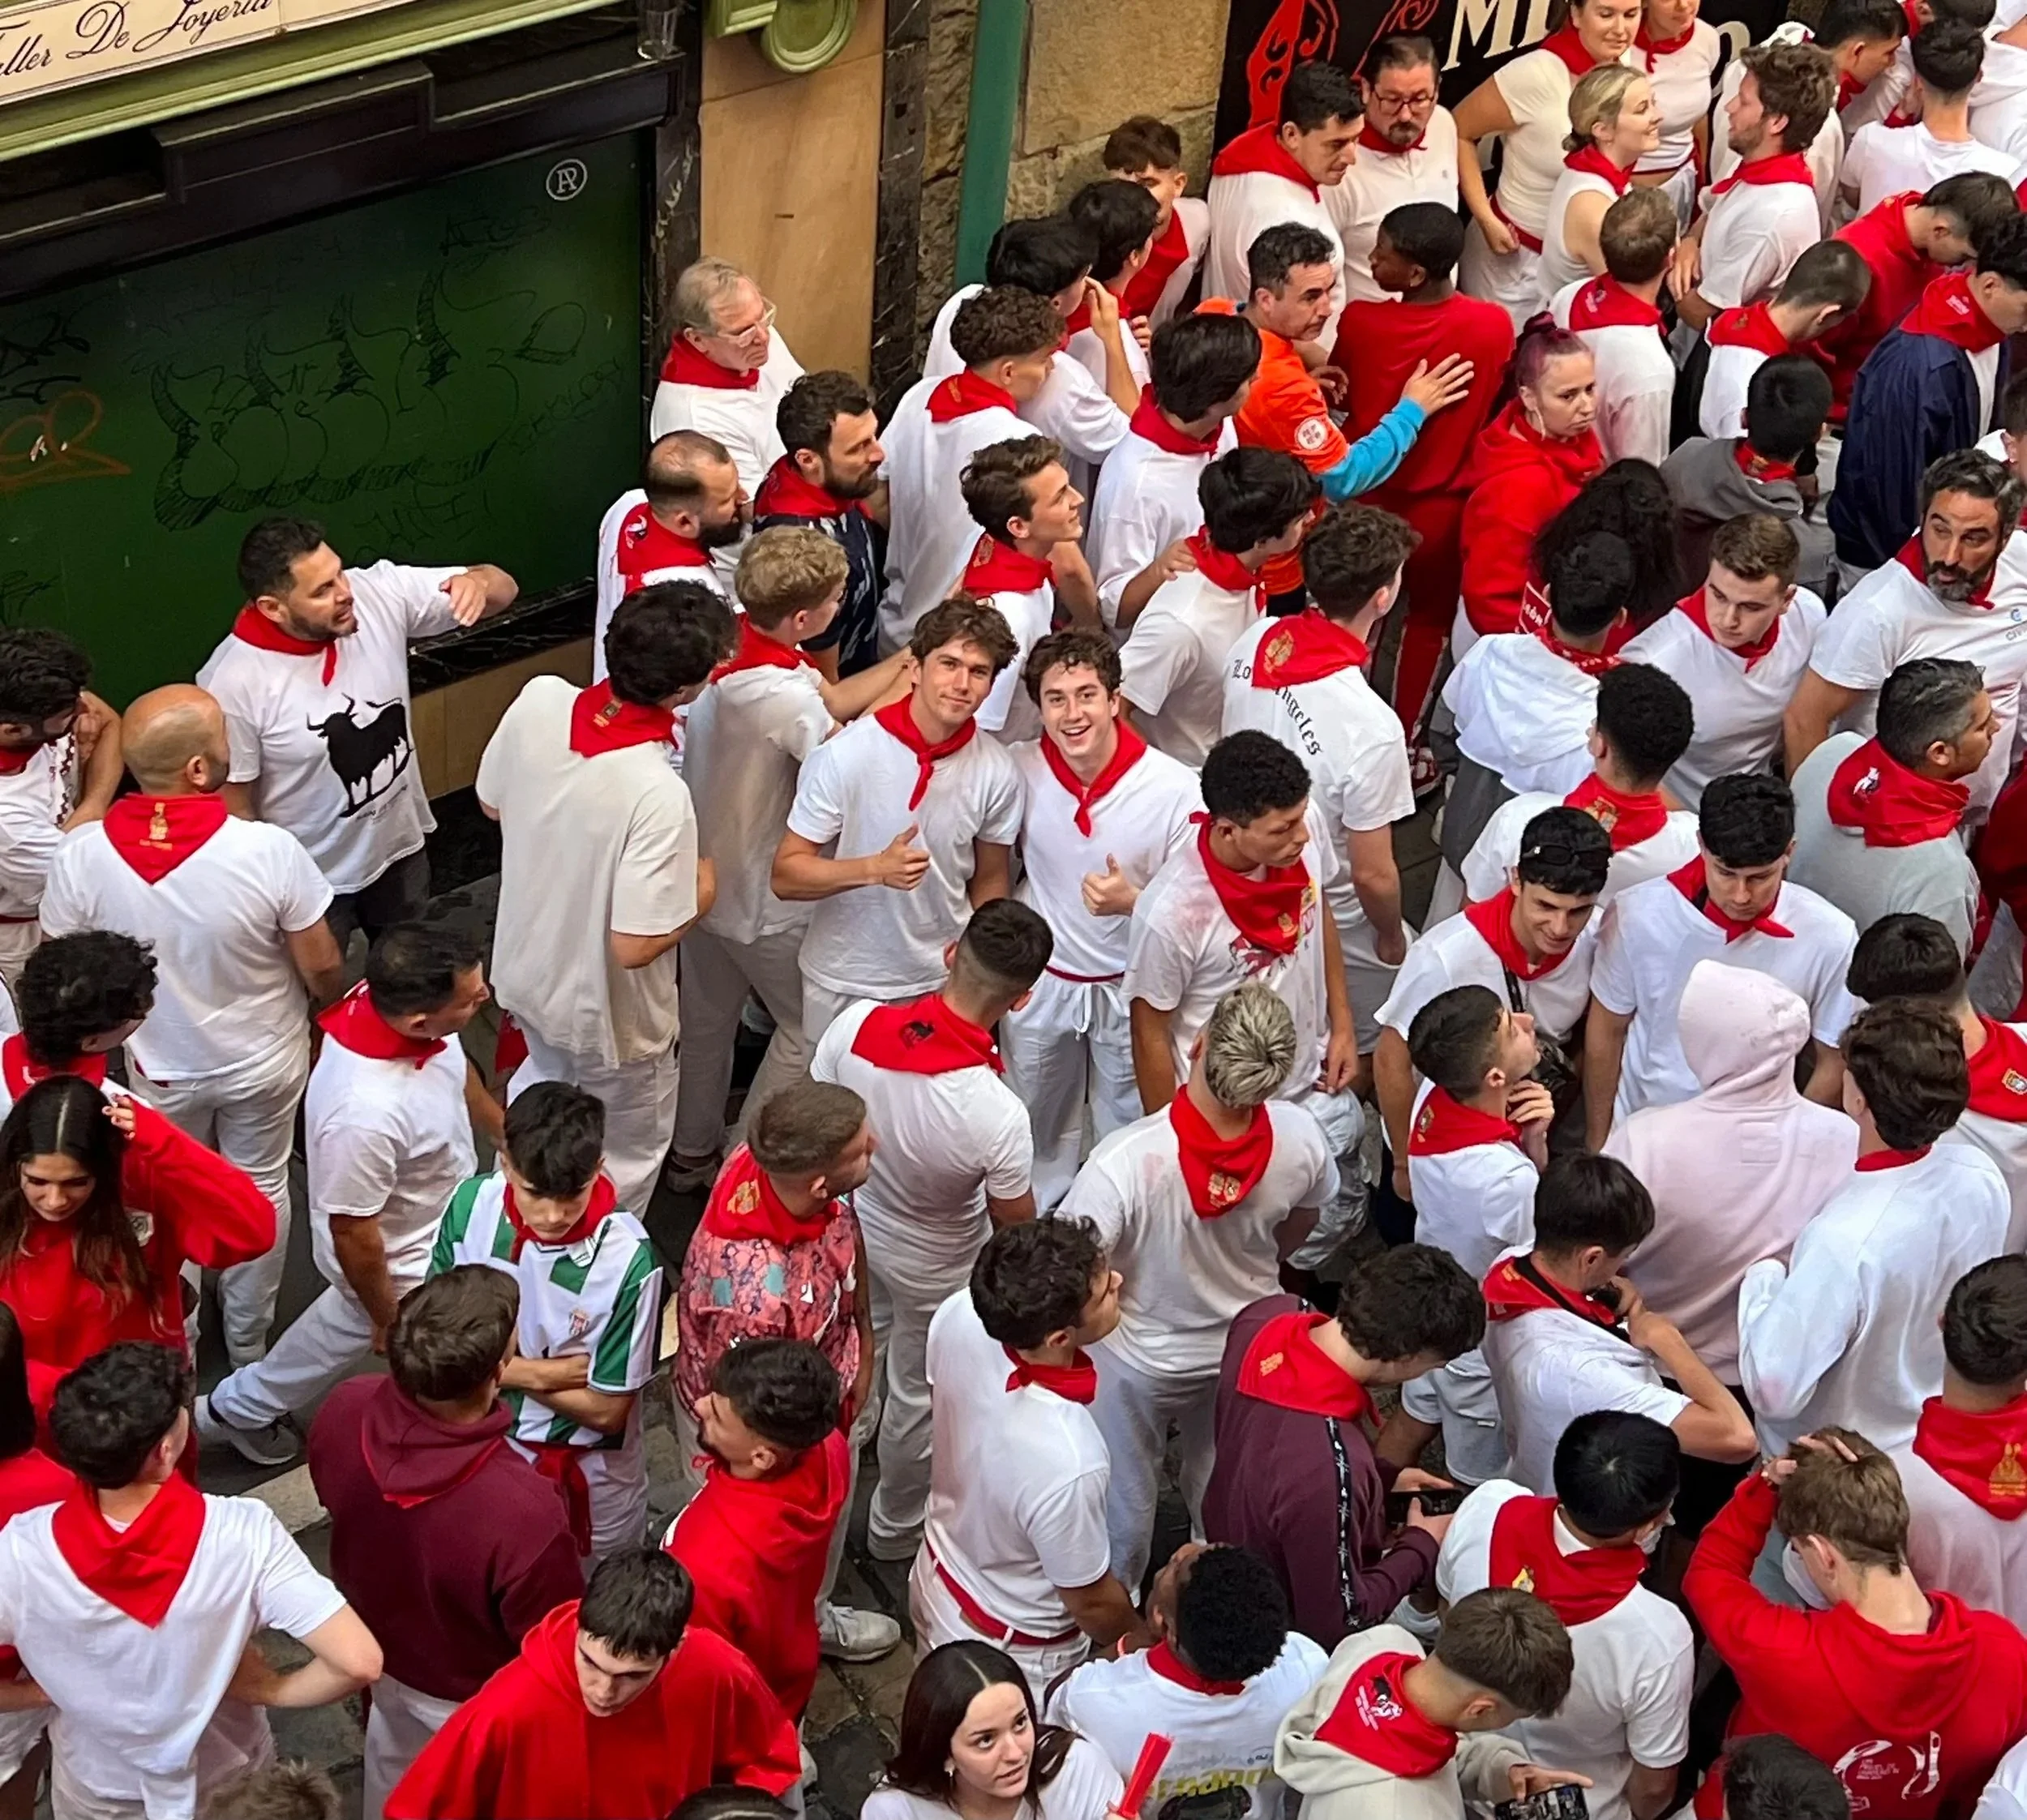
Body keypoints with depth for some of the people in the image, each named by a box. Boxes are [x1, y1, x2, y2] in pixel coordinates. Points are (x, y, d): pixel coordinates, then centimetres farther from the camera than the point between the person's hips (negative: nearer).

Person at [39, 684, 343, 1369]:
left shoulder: (81, 856, -27)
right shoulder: (268, 851, -33)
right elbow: (323, 968, -19)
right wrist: (323, 1006, 5)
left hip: (159, 1069, 1)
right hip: (263, 1062, -1)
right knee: (259, 1191, 26)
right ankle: (248, 1340, 46)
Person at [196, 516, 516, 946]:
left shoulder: (379, 593, -18)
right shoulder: (233, 683, -29)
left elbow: (503, 589, -11)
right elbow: (233, 805, -18)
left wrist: (477, 582, -34)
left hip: (399, 847, 5)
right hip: (310, 880, -5)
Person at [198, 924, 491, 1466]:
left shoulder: (394, 998, -24)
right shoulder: (366, 1112, -48)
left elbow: (456, 1065, 2)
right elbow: (353, 1234, -30)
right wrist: (389, 1319, -14)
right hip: (403, 1266, -8)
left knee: (347, 1325, 34)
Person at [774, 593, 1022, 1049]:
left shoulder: (997, 771, -8)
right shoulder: (845, 755, -18)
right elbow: (786, 875, -15)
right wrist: (877, 868, -29)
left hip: (944, 982, 2)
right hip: (844, 985, -2)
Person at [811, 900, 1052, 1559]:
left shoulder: (856, 1024, -31)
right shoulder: (998, 1115, -42)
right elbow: (1015, 1229, -22)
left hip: (849, 1226, 5)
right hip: (933, 1268, -4)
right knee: (919, 1398, 25)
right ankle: (896, 1529, 51)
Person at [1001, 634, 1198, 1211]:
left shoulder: (1176, 790, -26)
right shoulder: (1020, 769, -17)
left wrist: (1132, 901, -35)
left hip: (1130, 989, -2)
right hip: (1038, 982, 2)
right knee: (1036, 1132, 25)